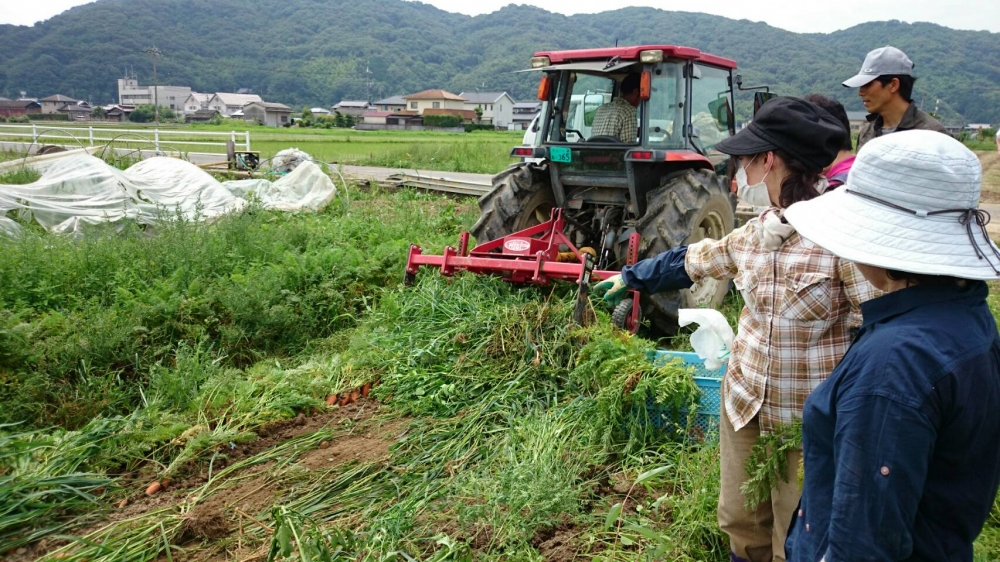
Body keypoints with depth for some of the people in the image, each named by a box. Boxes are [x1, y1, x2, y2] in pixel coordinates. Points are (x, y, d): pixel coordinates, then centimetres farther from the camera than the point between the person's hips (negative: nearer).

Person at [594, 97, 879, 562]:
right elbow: (692, 260, 20)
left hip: (811, 421, -6)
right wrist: (631, 277, 30)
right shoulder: (755, 232, 2)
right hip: (744, 403, 6)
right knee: (741, 524, 20)